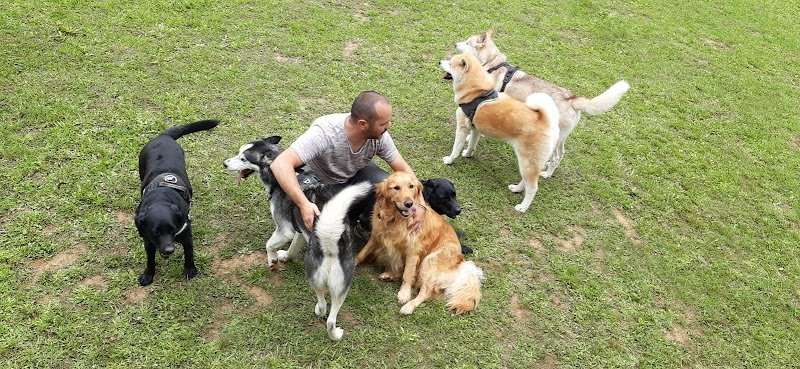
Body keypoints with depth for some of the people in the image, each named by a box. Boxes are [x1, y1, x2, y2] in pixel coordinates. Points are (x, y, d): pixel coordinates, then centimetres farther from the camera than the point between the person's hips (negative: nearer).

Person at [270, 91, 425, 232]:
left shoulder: (380, 135, -24)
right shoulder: (324, 133, -40)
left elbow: (404, 169, -14)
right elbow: (280, 164, -47)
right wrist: (304, 204, -57)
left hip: (354, 174, 4)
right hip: (319, 181, -3)